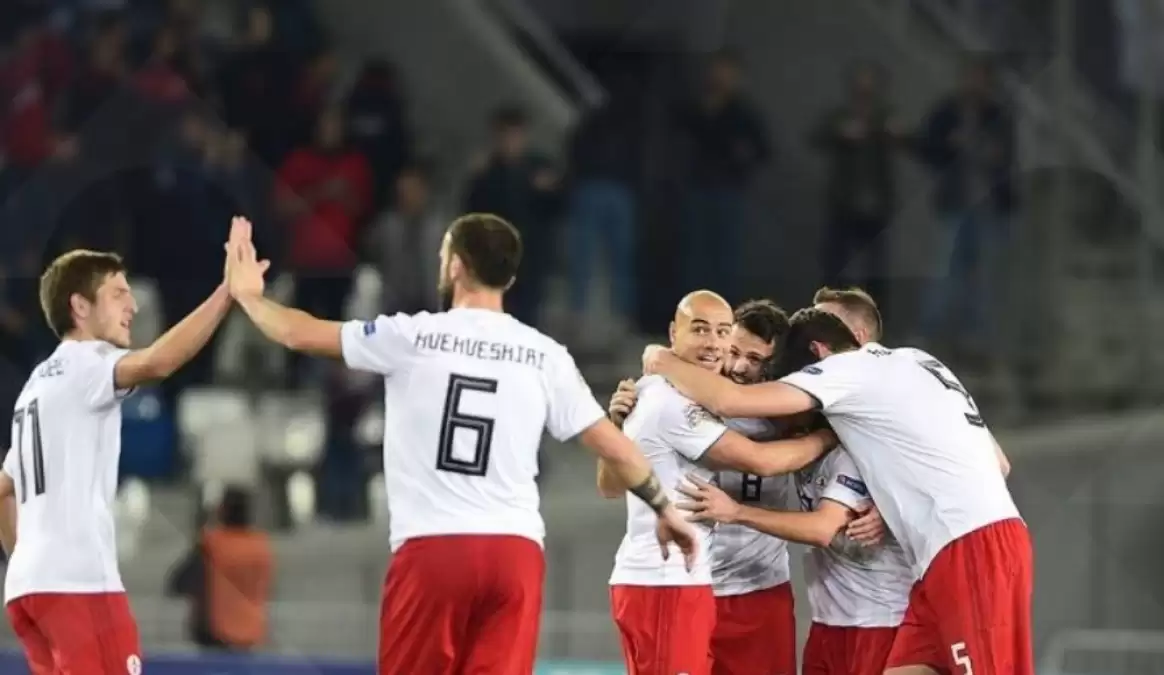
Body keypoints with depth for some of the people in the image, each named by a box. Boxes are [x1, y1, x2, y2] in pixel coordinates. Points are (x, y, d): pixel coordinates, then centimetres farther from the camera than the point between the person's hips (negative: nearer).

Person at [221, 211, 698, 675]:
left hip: (431, 549, -2)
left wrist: (246, 295, 30)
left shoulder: (411, 337, 2)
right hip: (516, 552, 2)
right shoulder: (544, 355, 8)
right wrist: (664, 509, 28)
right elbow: (614, 447, 12)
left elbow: (299, 334, 9)